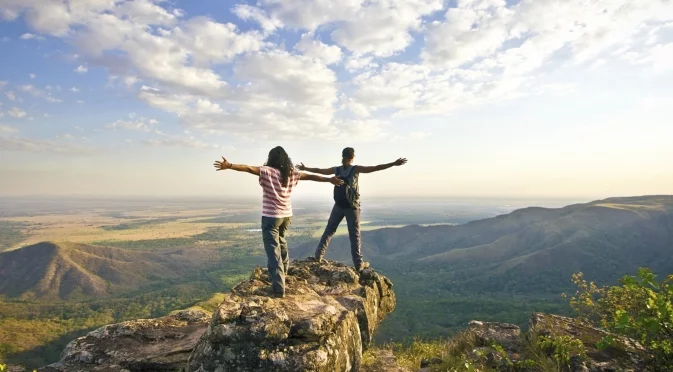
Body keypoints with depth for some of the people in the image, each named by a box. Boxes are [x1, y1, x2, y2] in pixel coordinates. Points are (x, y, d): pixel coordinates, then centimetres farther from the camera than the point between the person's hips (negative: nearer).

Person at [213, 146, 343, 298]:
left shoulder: (267, 171, -12)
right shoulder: (292, 173, 3)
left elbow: (248, 168, -26)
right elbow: (311, 176, 11)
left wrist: (229, 165, -34)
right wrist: (330, 179, 21)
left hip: (271, 216, -6)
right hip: (287, 215, 6)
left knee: (273, 250, -4)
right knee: (281, 242, 30)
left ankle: (279, 289, -7)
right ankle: (283, 269, 52)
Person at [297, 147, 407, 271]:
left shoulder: (336, 169, 1)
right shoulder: (356, 169, -9)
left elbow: (318, 170, 12)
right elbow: (375, 168, -15)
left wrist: (304, 168, 28)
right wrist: (394, 163, -16)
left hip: (338, 206, 3)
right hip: (352, 207, -3)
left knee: (329, 231, 14)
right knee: (355, 235, 1)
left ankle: (319, 255, 13)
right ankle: (359, 263, 2)